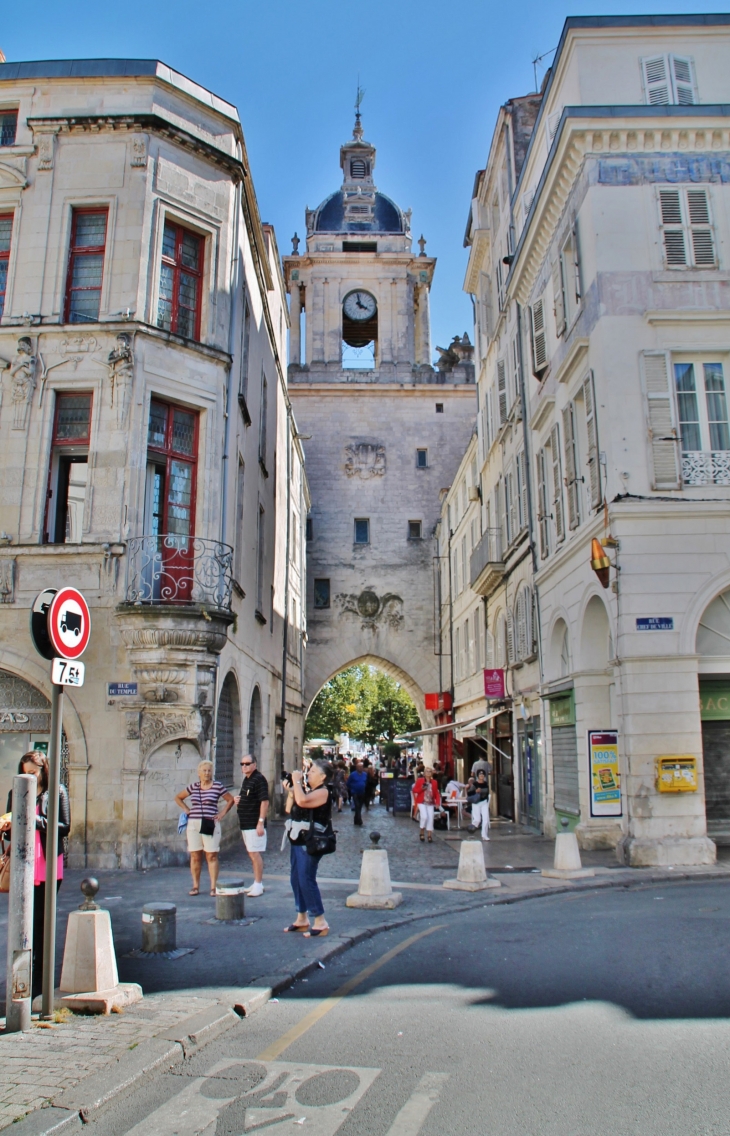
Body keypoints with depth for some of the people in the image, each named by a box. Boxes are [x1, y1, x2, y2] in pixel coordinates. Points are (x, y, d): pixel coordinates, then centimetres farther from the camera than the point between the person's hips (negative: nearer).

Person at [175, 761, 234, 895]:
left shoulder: (218, 786, 1)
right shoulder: (193, 786, 9)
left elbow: (230, 800, 8)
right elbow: (178, 798, 21)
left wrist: (222, 813, 0)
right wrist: (187, 810, 10)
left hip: (211, 825, -3)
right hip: (193, 824, 3)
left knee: (212, 856, -2)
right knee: (195, 856, 5)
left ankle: (213, 887, 1)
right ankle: (195, 886, 13)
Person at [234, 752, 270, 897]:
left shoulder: (259, 779, -15)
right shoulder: (246, 779, 14)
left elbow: (264, 802, -20)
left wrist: (261, 822, -24)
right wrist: (238, 801, 6)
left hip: (254, 824, -10)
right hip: (245, 824, 10)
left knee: (255, 853, -6)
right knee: (252, 854, 13)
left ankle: (258, 885, -1)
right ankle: (257, 883, 21)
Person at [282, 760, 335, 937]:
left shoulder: (323, 791, -13)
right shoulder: (306, 789, 15)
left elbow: (302, 801, -31)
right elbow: (289, 809, 16)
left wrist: (296, 781, -18)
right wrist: (290, 790, 4)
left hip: (309, 843, -10)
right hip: (296, 840, 10)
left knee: (306, 880, -9)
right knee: (296, 880, 13)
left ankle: (320, 923, -2)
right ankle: (302, 919, 24)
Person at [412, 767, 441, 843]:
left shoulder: (434, 782, 8)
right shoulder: (420, 780, 0)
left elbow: (437, 794, 8)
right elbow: (414, 790, 0)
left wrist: (438, 803, -4)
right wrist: (421, 789, -17)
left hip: (430, 803, 3)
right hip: (422, 802, -3)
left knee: (430, 818, -3)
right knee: (424, 816, -17)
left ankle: (429, 835, 8)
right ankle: (421, 833, 6)